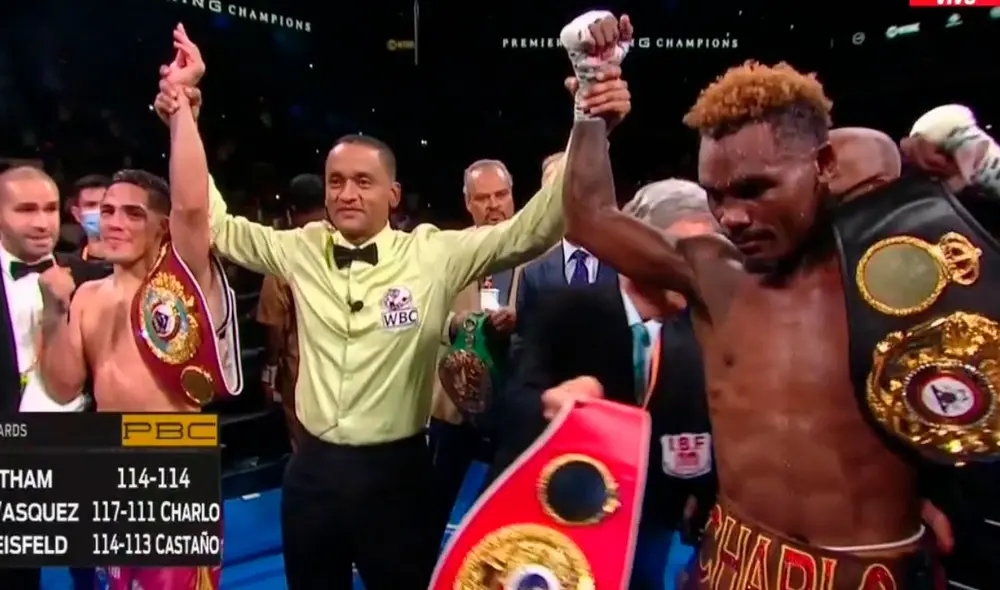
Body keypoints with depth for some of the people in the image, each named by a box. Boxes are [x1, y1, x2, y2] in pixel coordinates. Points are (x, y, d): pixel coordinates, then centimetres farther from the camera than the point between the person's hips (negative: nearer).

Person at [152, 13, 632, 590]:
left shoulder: (436, 254, -10)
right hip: (312, 469, 4)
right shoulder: (299, 250, 1)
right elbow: (217, 225, 10)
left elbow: (532, 228, -15)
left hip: (396, 471, -3)